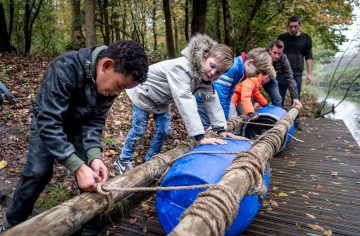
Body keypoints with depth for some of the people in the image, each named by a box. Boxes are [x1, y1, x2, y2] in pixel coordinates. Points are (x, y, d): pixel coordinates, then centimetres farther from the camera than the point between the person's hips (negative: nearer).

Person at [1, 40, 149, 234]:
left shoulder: (111, 81, -22)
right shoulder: (65, 69, -40)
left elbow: (95, 121, -17)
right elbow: (49, 123, -42)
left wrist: (94, 156, -33)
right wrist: (78, 167, -48)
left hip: (78, 124, 4)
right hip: (47, 121, -3)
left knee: (93, 174, -6)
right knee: (38, 172, -15)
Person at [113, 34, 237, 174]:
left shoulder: (205, 74, -15)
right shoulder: (181, 68, -41)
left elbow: (212, 99, -11)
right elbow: (185, 102, -48)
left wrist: (221, 129, -16)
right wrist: (200, 137, -50)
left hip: (161, 100, 7)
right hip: (143, 93, -7)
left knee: (164, 129, 3)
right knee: (139, 130, -2)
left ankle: (149, 160, 24)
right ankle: (123, 160, 20)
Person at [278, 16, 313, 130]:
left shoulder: (306, 38, 5)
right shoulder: (282, 37, 4)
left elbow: (309, 57, 6)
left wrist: (309, 73, -1)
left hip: (297, 74, 1)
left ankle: (296, 121, 18)